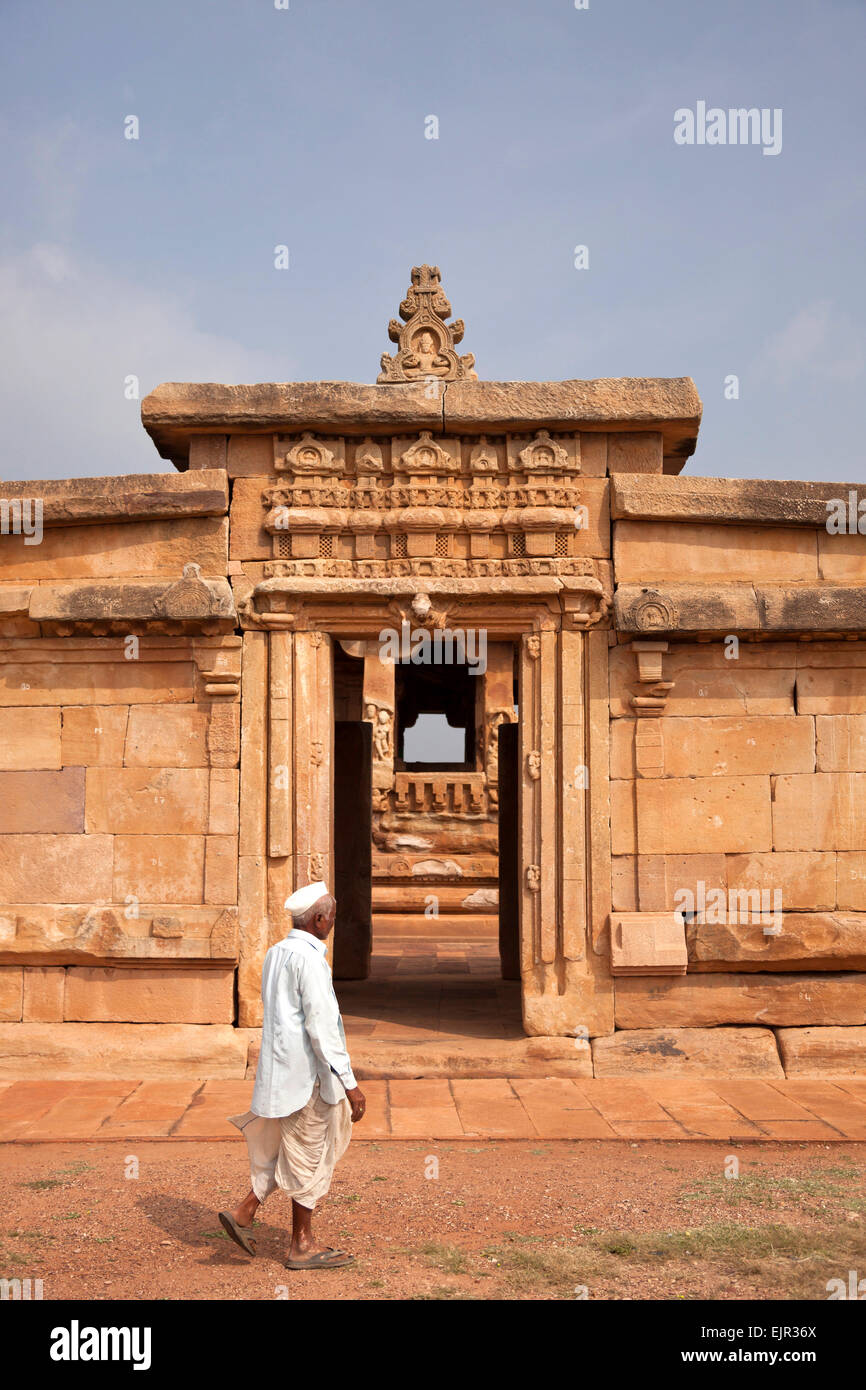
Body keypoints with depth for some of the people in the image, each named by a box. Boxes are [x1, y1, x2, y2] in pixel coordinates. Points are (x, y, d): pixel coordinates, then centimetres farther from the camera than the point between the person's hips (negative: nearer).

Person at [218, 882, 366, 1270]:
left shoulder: (276, 953, 10)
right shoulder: (309, 959, -19)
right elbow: (322, 1026, -22)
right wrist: (350, 1084, -20)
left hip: (280, 1069, 9)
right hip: (307, 1074, -9)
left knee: (286, 1149, 20)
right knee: (308, 1155, 3)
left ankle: (244, 1212, 14)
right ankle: (302, 1246, 13)